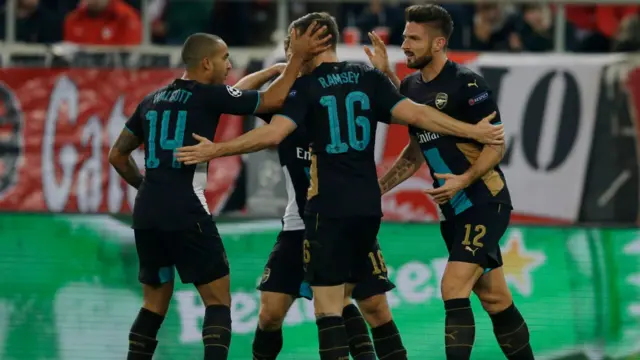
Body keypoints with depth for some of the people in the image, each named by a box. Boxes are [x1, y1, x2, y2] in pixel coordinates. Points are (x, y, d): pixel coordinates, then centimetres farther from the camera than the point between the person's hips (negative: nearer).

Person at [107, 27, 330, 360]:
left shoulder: (152, 101, 16)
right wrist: (298, 58, 8)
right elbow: (272, 100, 1)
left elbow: (117, 155, 22)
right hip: (186, 214, -6)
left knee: (155, 304, 18)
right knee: (218, 301, 1)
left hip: (146, 212, 6)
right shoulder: (209, 95, -3)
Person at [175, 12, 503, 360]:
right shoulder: (369, 78, 7)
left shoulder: (306, 86, -5)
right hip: (368, 205, 6)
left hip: (328, 208, -6)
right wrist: (474, 131, 5)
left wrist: (216, 150, -11)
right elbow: (415, 114, -1)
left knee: (328, 307, -5)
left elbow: (273, 133, -17)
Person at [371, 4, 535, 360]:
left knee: (454, 290, -18)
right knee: (495, 299, 12)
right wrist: (378, 187, 13)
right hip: (455, 210, 7)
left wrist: (465, 179, -29)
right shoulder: (411, 87, 7)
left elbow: (496, 145, -15)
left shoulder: (466, 83, -15)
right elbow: (416, 151, 19)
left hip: (485, 203, -7)